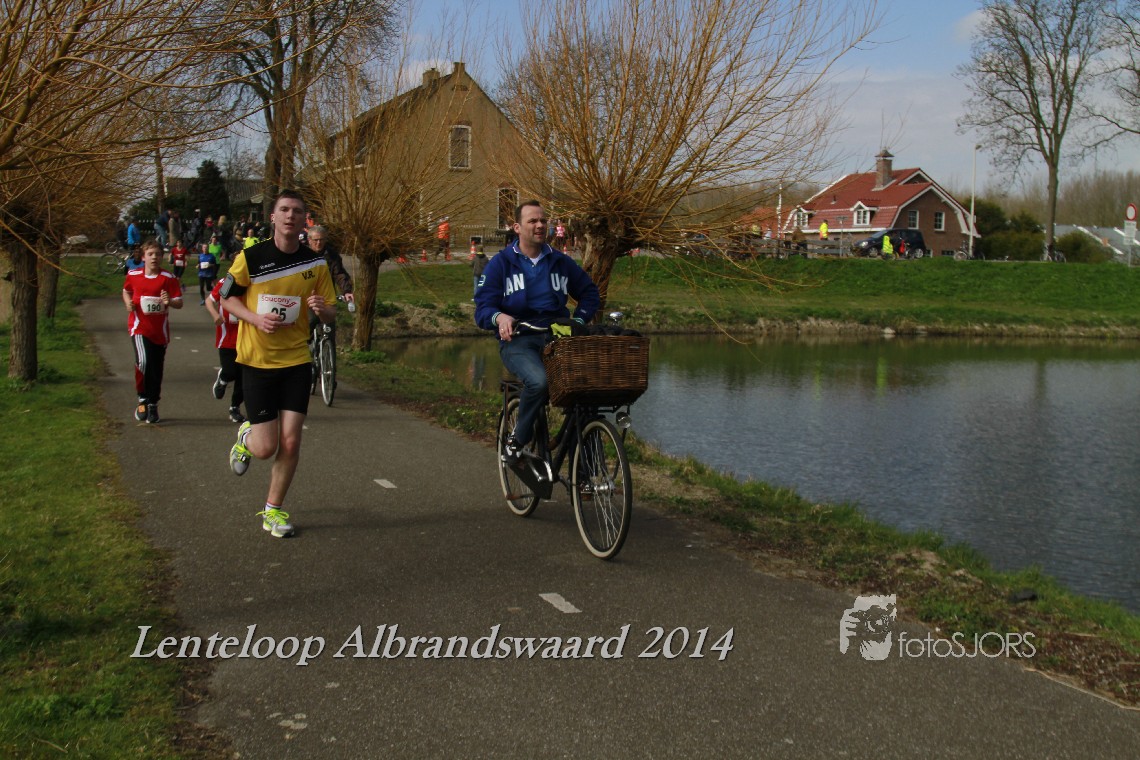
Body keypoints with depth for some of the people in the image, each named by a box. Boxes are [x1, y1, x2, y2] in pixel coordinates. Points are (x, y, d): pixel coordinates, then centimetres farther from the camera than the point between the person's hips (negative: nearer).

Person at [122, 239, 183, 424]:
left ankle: (153, 406, 25)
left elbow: (179, 303, -6)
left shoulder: (169, 278, -5)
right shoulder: (133, 275, 1)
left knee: (156, 369, 8)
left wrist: (170, 301, -28)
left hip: (160, 330, 1)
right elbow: (126, 291, 21)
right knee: (143, 361, -23)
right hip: (139, 326, -1)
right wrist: (128, 303, 1)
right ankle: (142, 399, -3)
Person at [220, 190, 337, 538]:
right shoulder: (250, 257, -7)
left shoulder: (315, 264, 0)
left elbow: (330, 315, 6)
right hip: (257, 361, -2)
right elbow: (227, 298, 3)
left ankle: (274, 509, 18)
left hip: (296, 361, 2)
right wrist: (255, 318, -15)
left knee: (290, 441, -3)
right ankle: (246, 435, 34)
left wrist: (322, 308, -18)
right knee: (266, 448, -4)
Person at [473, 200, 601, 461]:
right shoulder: (501, 263, 7)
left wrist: (579, 320, 4)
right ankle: (518, 439, -10)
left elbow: (590, 293, 24)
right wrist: (499, 317, -23)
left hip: (558, 337, 3)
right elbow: (482, 307, 0)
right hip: (518, 340, -3)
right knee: (538, 381, -37)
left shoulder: (561, 262, 17)